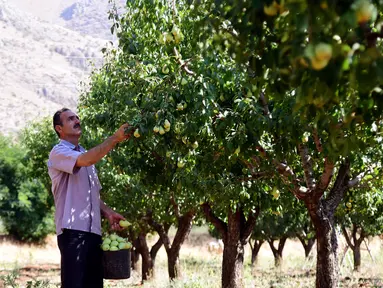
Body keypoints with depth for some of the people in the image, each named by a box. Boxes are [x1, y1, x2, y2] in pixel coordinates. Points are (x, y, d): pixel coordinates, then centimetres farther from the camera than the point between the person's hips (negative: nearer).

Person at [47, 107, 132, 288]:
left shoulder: (85, 155, 23)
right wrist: (115, 138, -20)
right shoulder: (58, 153, -3)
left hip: (93, 230, 8)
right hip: (72, 230, -8)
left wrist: (107, 212, 7)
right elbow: (86, 160, -24)